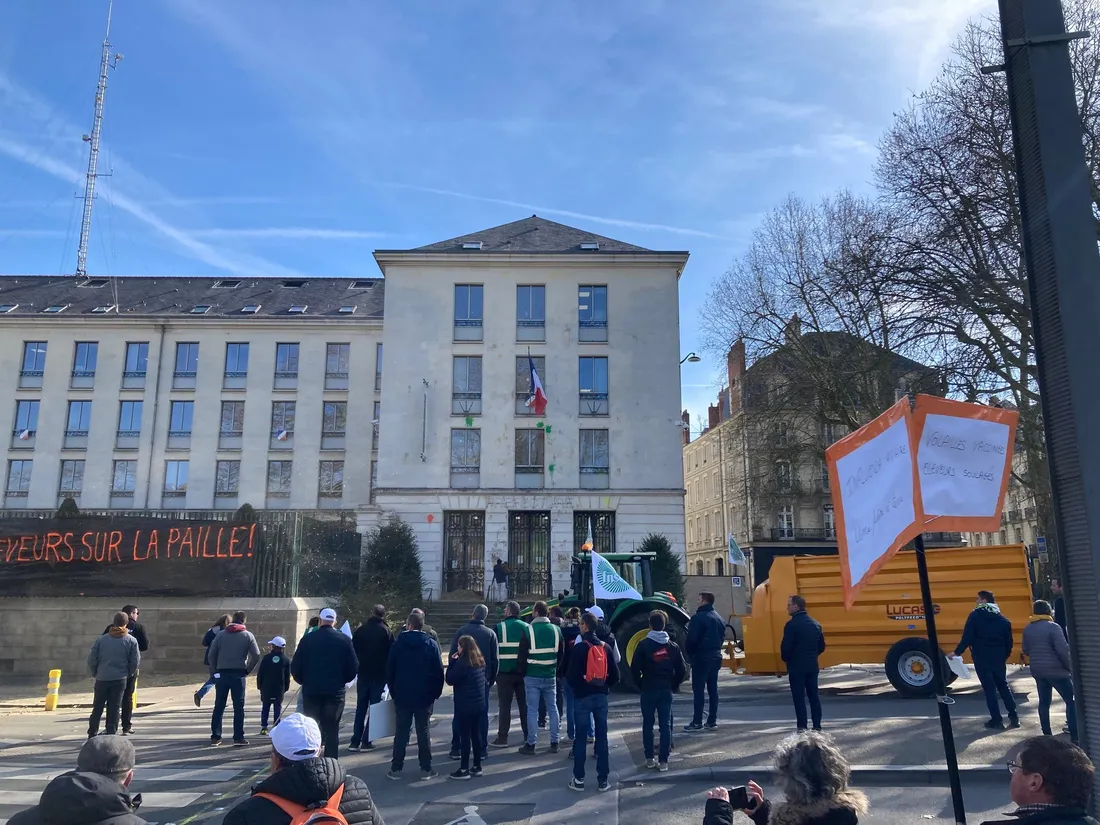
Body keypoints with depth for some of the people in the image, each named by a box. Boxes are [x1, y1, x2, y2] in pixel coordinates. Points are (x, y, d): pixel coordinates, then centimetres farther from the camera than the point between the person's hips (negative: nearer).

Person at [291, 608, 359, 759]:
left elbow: (295, 667, -2)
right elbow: (354, 667, -4)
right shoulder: (344, 640, -3)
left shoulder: (308, 639, -3)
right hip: (335, 692, 0)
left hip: (311, 691, 0)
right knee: (332, 731, 7)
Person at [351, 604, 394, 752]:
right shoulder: (387, 632, -8)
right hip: (379, 674, -3)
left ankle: (355, 741, 8)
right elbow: (391, 654, -6)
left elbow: (353, 650, 3)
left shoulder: (360, 630, 0)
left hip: (363, 673, 3)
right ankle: (366, 741, 1)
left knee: (360, 707, 11)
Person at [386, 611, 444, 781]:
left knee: (401, 731, 9)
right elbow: (438, 671, -5)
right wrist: (436, 693, 4)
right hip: (424, 696, 0)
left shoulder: (398, 643, -3)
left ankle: (396, 768, 11)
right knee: (423, 731, 6)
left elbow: (389, 670, 0)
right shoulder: (431, 644, -5)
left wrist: (393, 691, 9)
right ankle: (426, 769, 8)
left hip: (402, 695, 1)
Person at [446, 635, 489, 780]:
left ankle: (464, 769, 3)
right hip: (479, 704, 7)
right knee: (476, 734, 13)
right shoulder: (480, 661, 6)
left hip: (465, 705, -7)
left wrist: (452, 661, -7)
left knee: (465, 736, -1)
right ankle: (477, 767, 19)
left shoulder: (461, 663, -17)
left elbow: (450, 680, -11)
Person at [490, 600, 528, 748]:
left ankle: (502, 738, 0)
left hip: (505, 672, -3)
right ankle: (528, 735, 18)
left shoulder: (499, 627, -7)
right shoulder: (526, 627, 3)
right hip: (522, 671, 3)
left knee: (505, 705, 0)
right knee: (524, 704, 12)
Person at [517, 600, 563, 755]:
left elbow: (522, 655, -6)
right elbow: (561, 654, 9)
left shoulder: (529, 630, -10)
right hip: (551, 676, 4)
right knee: (553, 708, 12)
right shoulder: (556, 629, 2)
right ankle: (554, 742, 15)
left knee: (532, 710, 1)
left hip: (532, 676, -4)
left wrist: (523, 672, 7)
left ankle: (531, 744, 4)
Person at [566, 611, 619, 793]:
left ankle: (579, 779, 9)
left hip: (582, 696, -4)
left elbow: (572, 675, -15)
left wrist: (576, 687, 4)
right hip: (601, 696, 4)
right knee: (602, 736, 8)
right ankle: (603, 780, 11)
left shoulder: (579, 647, -11)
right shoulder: (606, 647, 3)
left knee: (580, 738, 5)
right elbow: (615, 675, 2)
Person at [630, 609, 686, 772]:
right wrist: (674, 685, 13)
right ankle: (663, 761, 3)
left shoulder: (643, 644, -7)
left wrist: (640, 685, 4)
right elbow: (682, 670, 1)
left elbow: (635, 668, -10)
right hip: (666, 690, 2)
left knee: (648, 724, 11)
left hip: (648, 689, -2)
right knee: (665, 725, 5)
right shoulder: (672, 646, 1)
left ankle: (650, 758, 16)